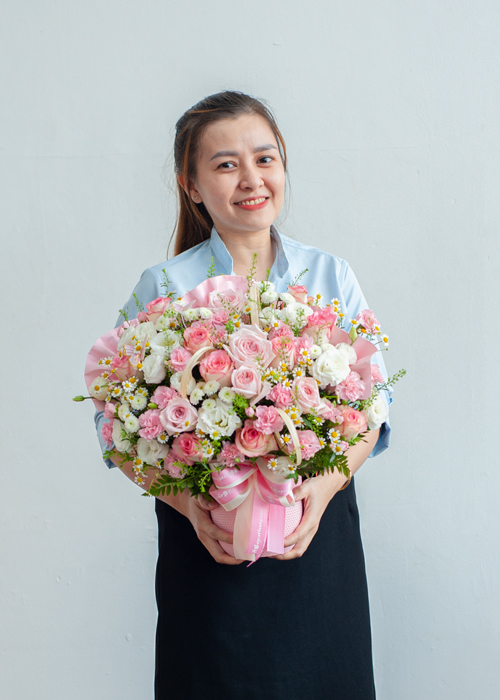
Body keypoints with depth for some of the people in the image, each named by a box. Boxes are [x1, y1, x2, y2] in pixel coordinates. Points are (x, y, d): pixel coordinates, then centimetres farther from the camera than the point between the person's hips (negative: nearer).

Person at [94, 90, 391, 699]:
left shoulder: (331, 276, 2)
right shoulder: (162, 287, -3)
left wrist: (325, 485, -16)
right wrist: (185, 500, -18)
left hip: (317, 529, 2)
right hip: (205, 538, -1)